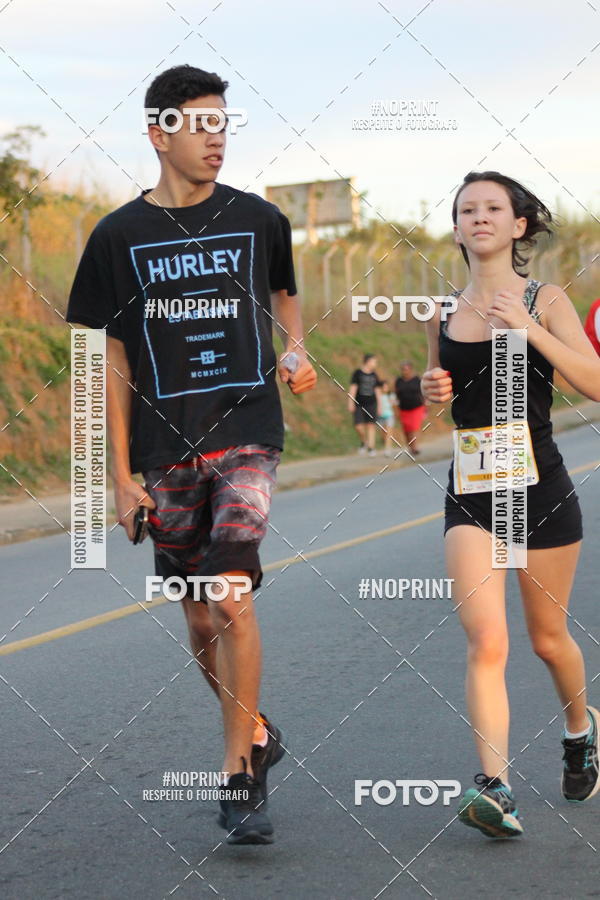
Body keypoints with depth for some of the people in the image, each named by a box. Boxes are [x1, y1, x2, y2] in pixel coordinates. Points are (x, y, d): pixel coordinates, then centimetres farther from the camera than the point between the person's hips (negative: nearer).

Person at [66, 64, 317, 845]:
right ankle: (256, 733, 34)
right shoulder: (120, 236, 1)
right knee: (200, 618, 10)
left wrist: (297, 351, 1)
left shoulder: (258, 219, 4)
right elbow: (112, 361, 3)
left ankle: (241, 778, -7)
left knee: (231, 597, -17)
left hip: (248, 434, -1)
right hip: (167, 448, 1)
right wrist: (121, 475, 0)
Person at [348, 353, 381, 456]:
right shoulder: (357, 373, -1)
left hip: (371, 404, 3)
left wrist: (379, 405, 11)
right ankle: (364, 442, 16)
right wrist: (351, 403, -9)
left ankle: (371, 448, 0)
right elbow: (353, 388, -3)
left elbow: (378, 391, 14)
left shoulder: (374, 375, 11)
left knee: (371, 425, -3)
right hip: (359, 404, -3)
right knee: (359, 426, -10)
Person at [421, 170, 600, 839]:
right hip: (470, 490, 2)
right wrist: (432, 391, -1)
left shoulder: (545, 301, -5)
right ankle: (494, 789, -19)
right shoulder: (443, 315, 6)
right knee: (484, 638, -15)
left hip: (540, 484, -2)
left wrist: (528, 327, -23)